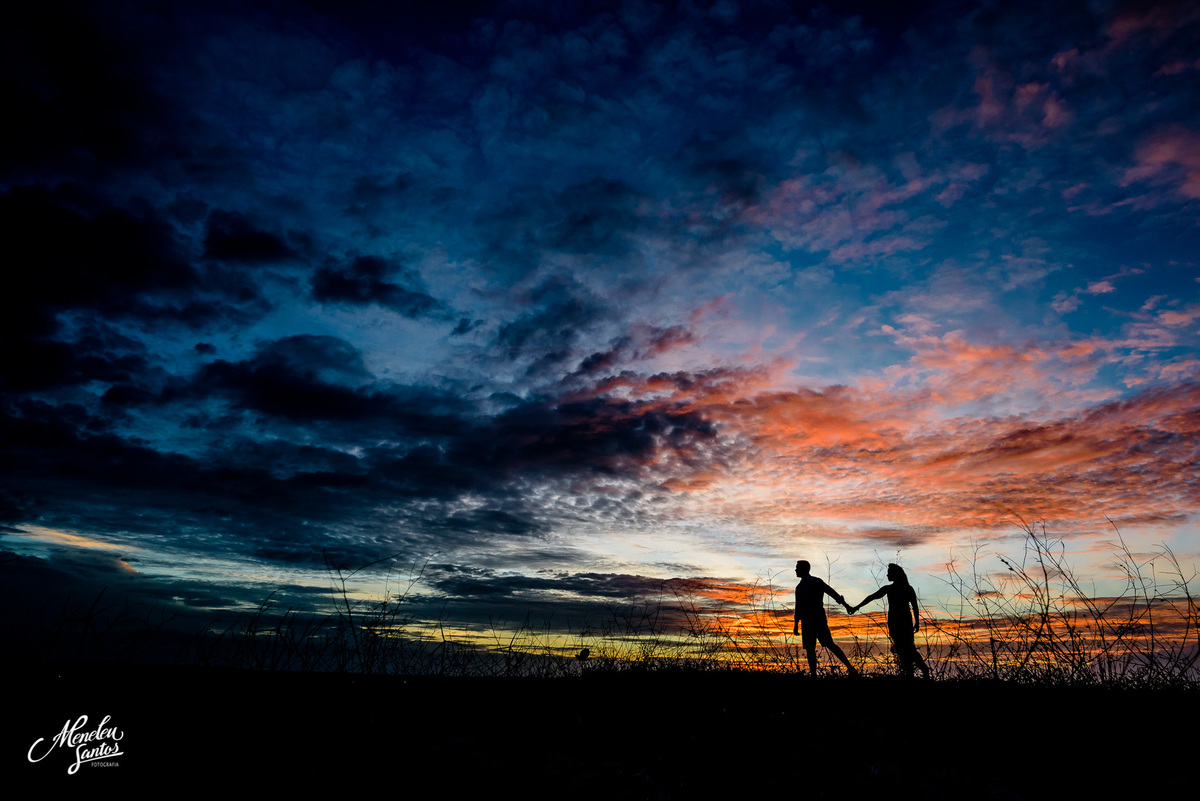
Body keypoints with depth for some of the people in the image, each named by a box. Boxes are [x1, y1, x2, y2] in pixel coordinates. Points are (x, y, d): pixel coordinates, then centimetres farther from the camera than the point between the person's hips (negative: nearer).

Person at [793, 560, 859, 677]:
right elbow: (798, 608, 21)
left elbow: (831, 592, -7)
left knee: (829, 644, -12)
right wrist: (796, 625, 19)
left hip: (818, 619, -7)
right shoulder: (799, 587, 18)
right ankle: (813, 674, 6)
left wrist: (845, 605, -16)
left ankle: (850, 668, -5)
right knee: (810, 649, 4)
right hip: (806, 621, 7)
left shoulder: (816, 582, -2)